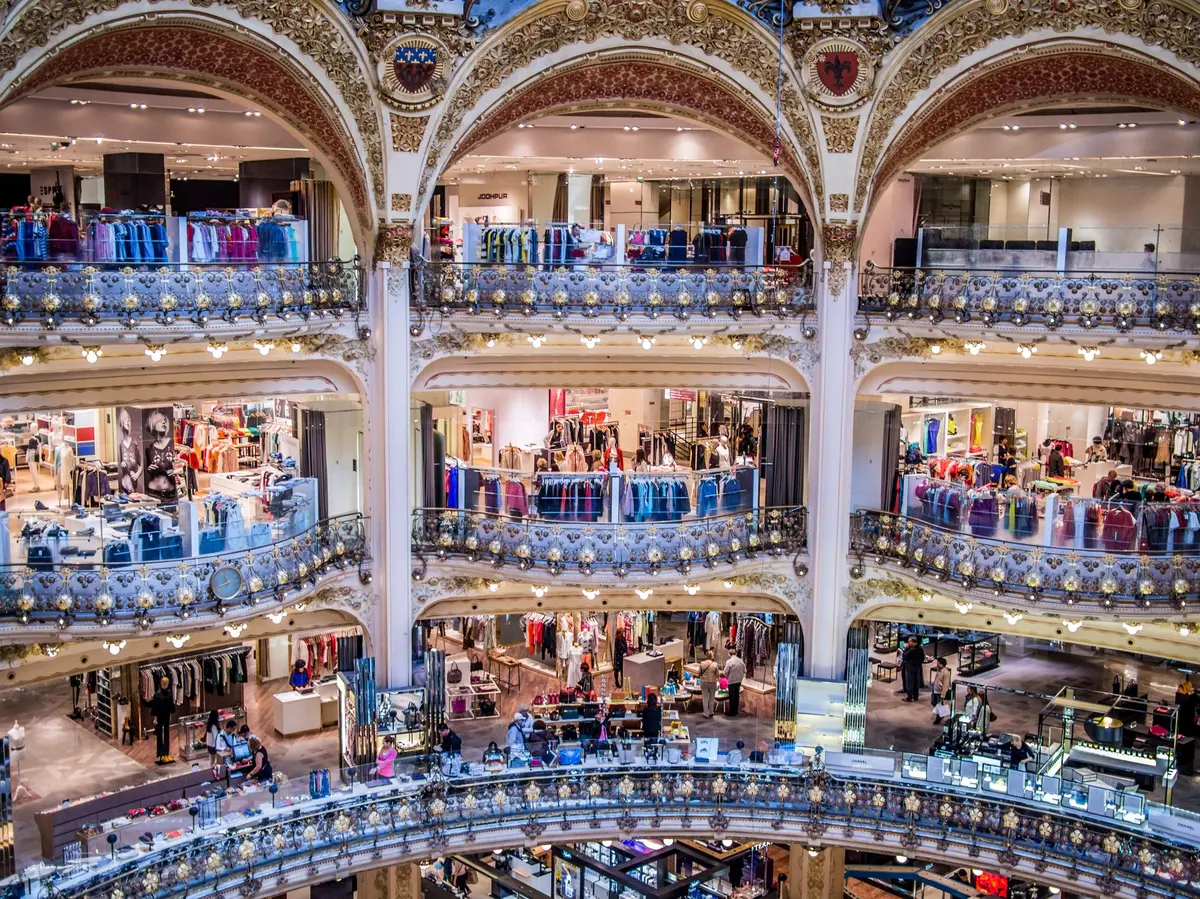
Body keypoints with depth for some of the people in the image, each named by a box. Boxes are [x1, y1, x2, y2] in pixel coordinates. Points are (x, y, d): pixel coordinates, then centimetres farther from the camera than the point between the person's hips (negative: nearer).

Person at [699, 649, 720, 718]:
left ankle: (706, 714, 13)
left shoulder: (702, 663, -11)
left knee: (705, 698, 10)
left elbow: (699, 673, -2)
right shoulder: (715, 664, -14)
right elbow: (718, 675, -8)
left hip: (704, 682, 0)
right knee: (712, 698, 18)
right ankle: (711, 712, 29)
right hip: (712, 683, 0)